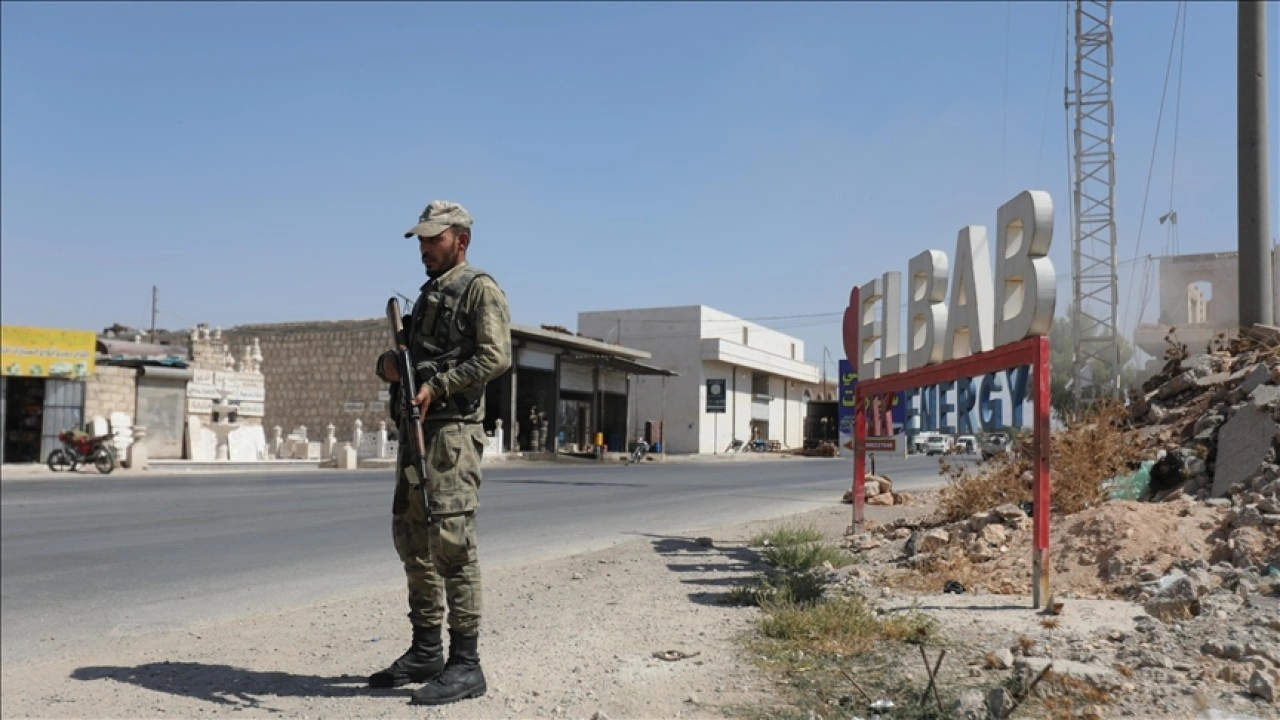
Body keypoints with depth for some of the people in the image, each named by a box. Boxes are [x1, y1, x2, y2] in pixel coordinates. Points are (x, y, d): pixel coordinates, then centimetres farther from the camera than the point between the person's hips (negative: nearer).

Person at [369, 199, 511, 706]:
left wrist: (437, 384, -21)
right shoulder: (427, 294, 23)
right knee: (412, 539, 11)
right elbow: (405, 356, 25)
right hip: (414, 428, 9)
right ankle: (426, 651, 21)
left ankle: (465, 664, -5)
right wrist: (387, 363, 2)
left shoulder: (480, 289, -3)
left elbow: (497, 357, -15)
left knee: (450, 539, -11)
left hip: (452, 430, -9)